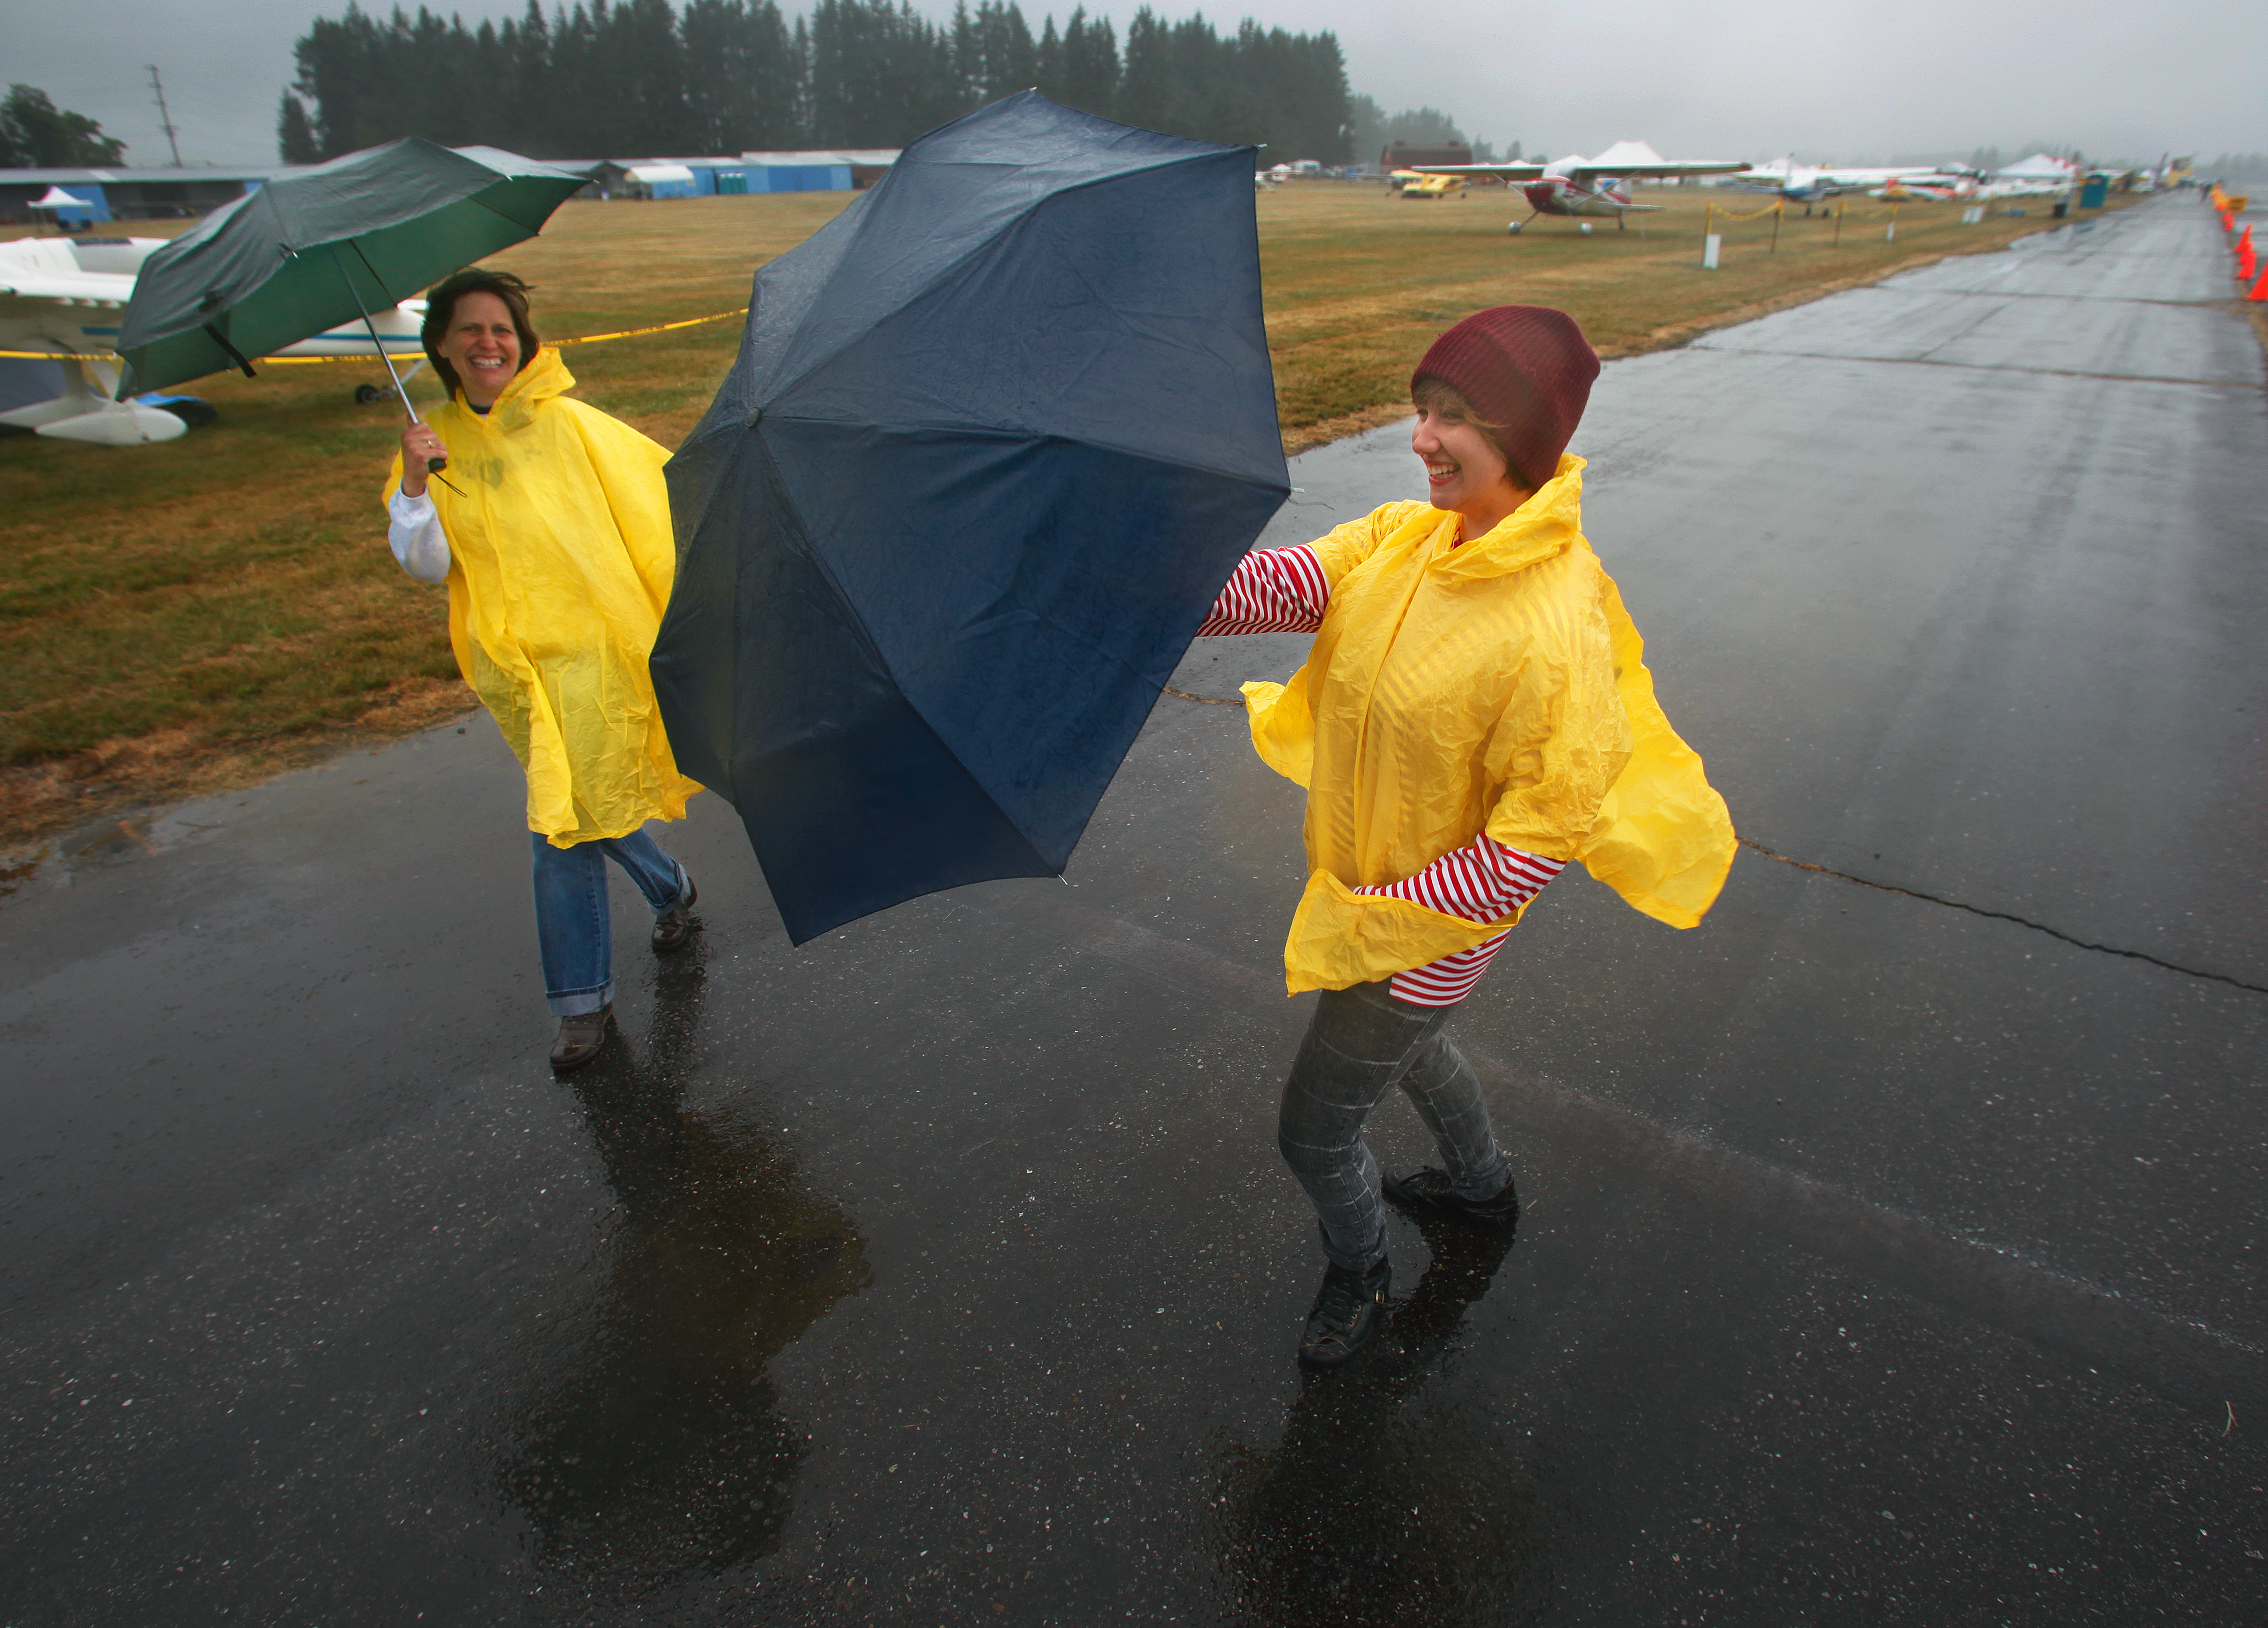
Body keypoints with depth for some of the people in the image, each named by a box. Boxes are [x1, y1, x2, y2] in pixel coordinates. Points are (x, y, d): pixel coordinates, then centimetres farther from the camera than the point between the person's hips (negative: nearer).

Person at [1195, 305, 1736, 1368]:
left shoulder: (1559, 634, -30)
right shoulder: (1404, 536, -7)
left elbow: (1535, 845, -26)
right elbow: (1280, 583, -16)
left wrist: (1370, 922, -23)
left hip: (1431, 929, -7)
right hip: (1359, 882, 8)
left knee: (1314, 1133, 9)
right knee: (1407, 1043, 33)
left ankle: (1359, 1273, 42)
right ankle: (1484, 1188, 62)